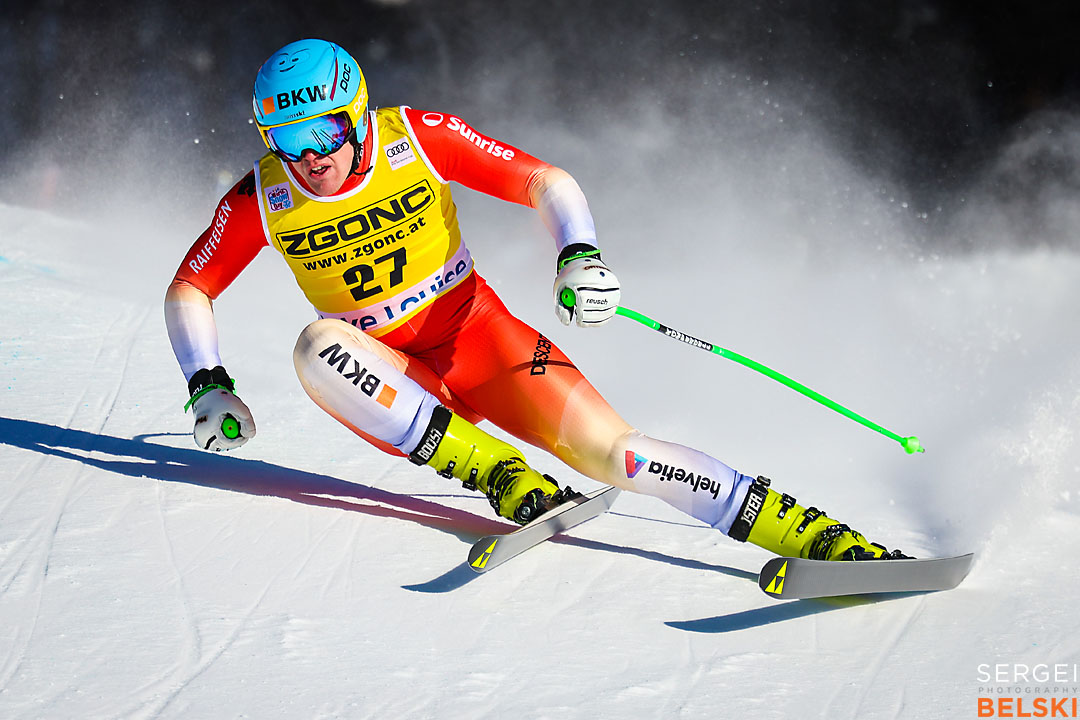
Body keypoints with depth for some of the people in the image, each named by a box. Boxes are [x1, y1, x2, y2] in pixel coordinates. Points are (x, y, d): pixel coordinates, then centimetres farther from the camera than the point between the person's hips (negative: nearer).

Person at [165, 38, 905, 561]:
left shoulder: (417, 138, -15)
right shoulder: (260, 200, -11)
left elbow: (548, 181, -11)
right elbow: (188, 290, 3)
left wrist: (581, 254, -30)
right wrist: (208, 387, -11)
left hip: (476, 337, -2)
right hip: (389, 377, 2)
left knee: (608, 447, -22)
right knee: (317, 347, -32)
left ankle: (811, 532, -24)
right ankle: (501, 475, -32)